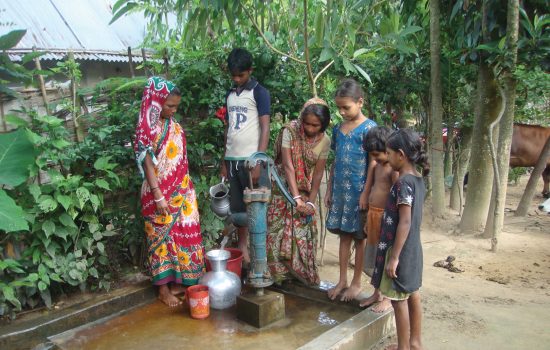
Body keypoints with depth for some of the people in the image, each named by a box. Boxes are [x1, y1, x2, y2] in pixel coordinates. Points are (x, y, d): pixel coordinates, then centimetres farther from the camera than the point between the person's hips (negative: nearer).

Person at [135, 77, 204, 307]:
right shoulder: (147, 129, -14)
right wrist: (158, 195, -19)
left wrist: (186, 188, 15)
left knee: (181, 234, 13)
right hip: (161, 193, -7)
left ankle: (178, 281, 26)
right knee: (162, 236, 3)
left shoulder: (173, 125, 9)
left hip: (180, 191, 8)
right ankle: (163, 289, 14)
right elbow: (147, 163, -16)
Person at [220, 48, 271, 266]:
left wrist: (258, 161, -16)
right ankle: (242, 247, 22)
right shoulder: (230, 95, 15)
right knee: (237, 207, 10)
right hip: (232, 158, 6)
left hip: (250, 158, -6)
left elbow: (265, 128, -9)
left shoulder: (259, 93, -3)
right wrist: (224, 161, 14)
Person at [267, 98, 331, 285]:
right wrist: (296, 198, -28)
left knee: (304, 232, 3)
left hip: (305, 190, 3)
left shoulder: (324, 141, -9)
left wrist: (311, 201, -14)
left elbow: (318, 173, -6)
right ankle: (278, 272, 14)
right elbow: (287, 165, -23)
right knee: (279, 231, -2)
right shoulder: (290, 131, -19)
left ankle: (304, 274, 20)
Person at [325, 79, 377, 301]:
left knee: (359, 237, 6)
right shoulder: (338, 128, 10)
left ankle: (356, 283, 19)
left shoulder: (369, 128, -9)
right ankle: (342, 280, 23)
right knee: (344, 235, 13)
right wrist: (329, 190, 14)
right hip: (340, 191, 6)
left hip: (358, 192, -6)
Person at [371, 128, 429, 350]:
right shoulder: (418, 179, 6)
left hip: (400, 250, -9)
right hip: (413, 249, 9)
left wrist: (394, 257, -21)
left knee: (399, 299, 4)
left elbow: (404, 222, -24)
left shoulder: (403, 183, -21)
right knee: (412, 295, 18)